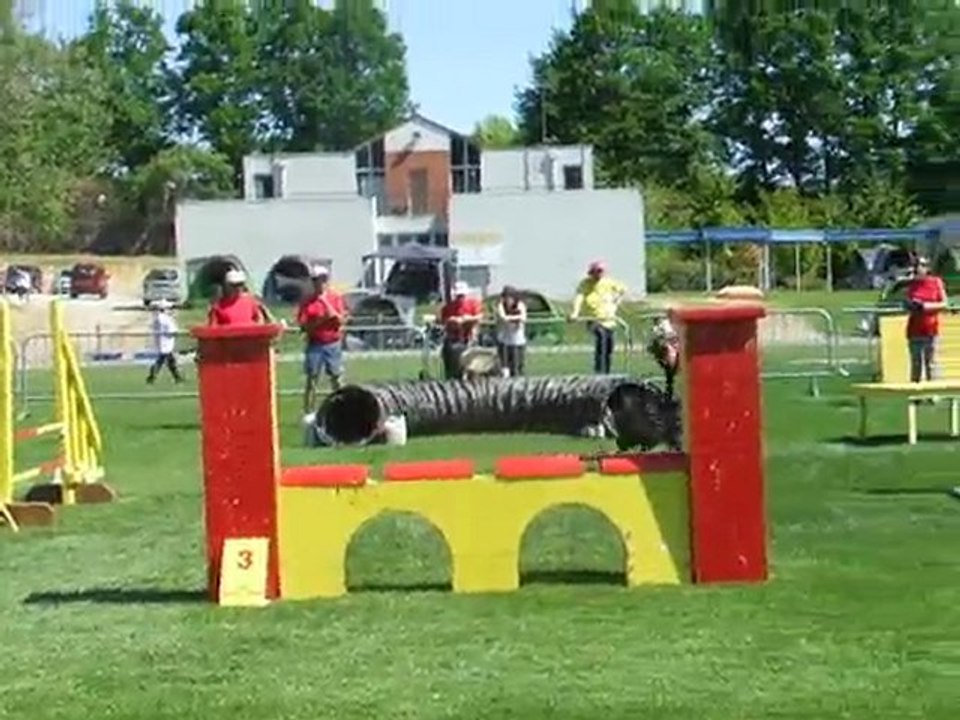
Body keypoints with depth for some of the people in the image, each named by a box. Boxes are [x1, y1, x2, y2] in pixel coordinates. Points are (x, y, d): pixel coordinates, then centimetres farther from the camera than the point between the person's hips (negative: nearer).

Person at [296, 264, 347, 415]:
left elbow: (340, 320, -5)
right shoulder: (308, 301, 1)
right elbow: (303, 325, -3)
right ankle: (308, 413, 2)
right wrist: (320, 320, -15)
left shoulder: (336, 297, 3)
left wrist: (326, 303, -13)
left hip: (333, 344, 1)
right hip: (315, 344, -1)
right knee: (311, 379, -1)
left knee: (337, 379, 5)